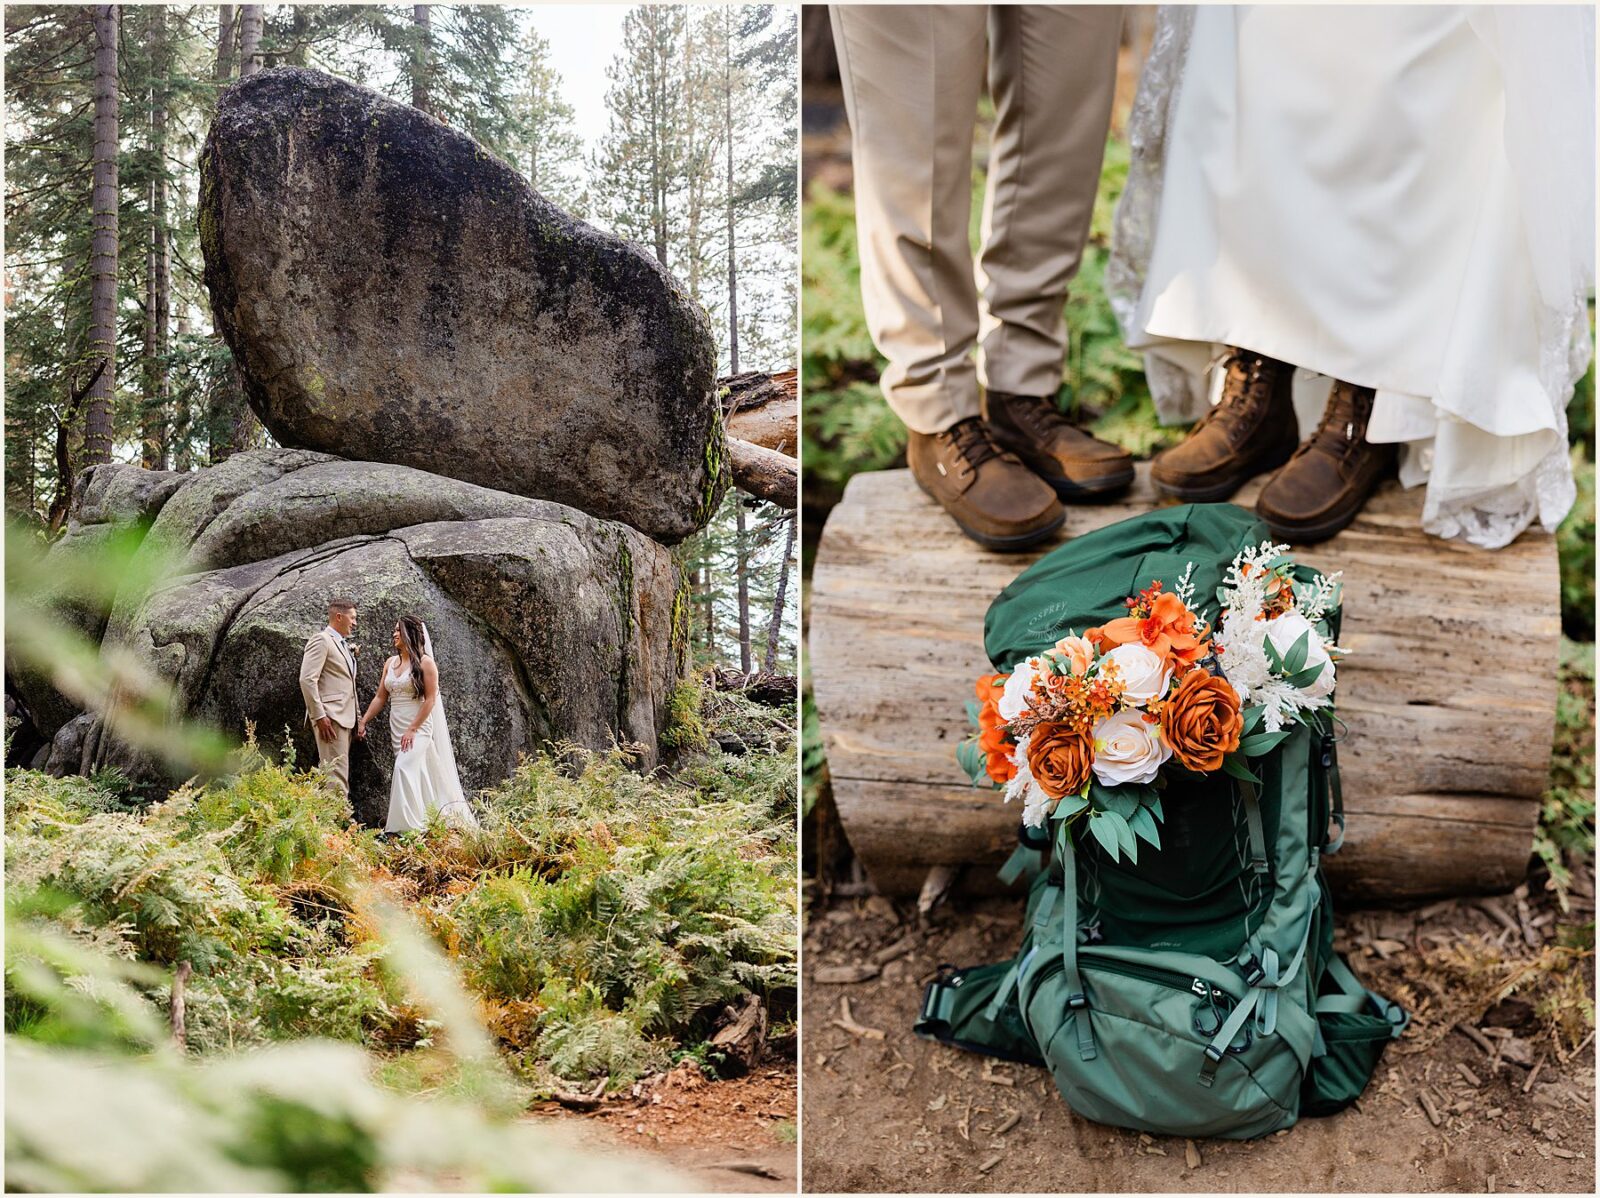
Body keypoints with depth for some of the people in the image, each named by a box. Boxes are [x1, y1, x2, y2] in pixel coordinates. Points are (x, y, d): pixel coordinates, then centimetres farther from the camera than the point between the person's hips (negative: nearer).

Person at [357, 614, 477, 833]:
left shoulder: (425, 662, -7)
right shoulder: (390, 663, 12)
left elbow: (430, 699, -11)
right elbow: (380, 697, 14)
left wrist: (413, 729, -16)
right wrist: (363, 721, 5)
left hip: (419, 727, -6)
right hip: (397, 728, 6)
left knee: (405, 768, -20)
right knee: (416, 774, 8)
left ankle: (406, 825, -21)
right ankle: (425, 821, 13)